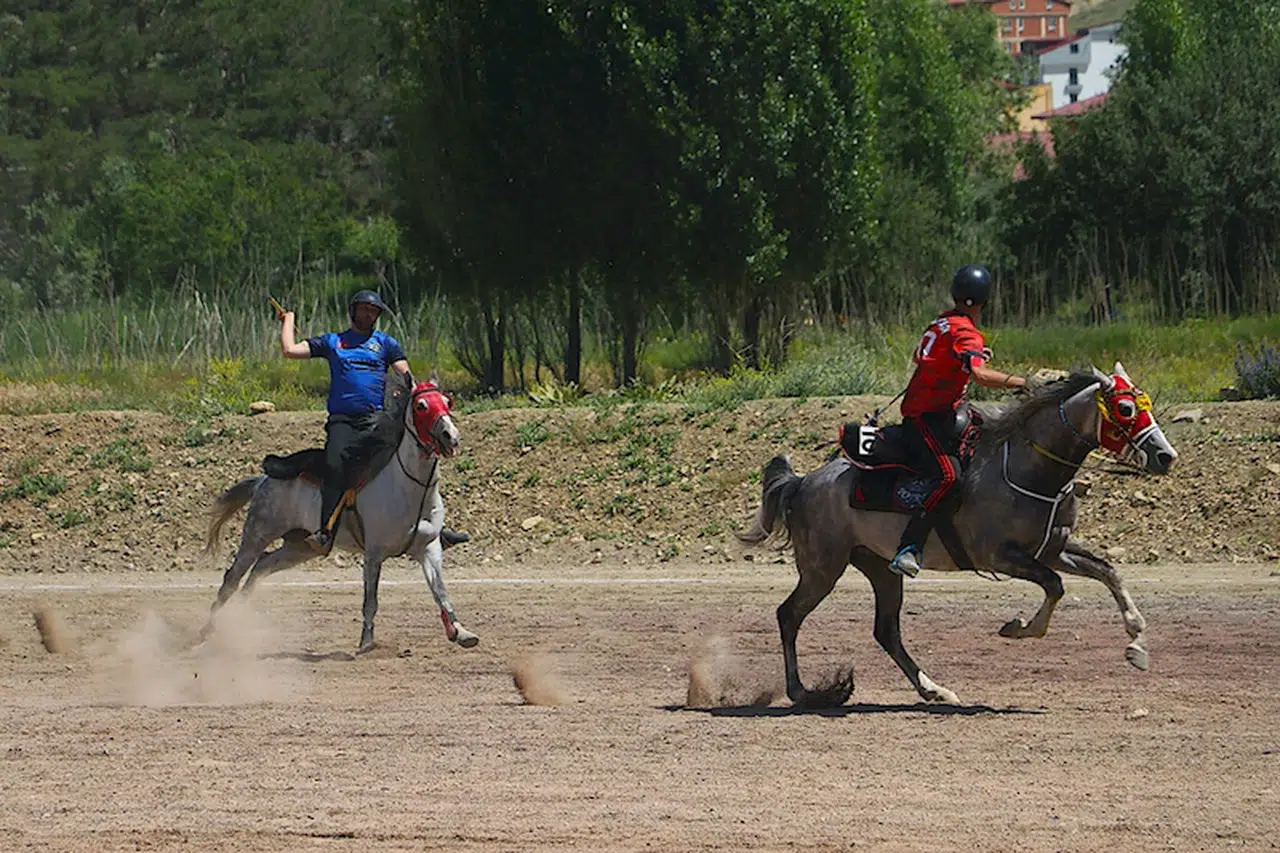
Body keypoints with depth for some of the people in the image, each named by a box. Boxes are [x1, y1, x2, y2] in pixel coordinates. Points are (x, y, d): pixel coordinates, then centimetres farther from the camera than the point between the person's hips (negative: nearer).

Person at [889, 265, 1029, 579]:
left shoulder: (943, 322, 13)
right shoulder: (966, 334, -16)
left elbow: (918, 356, 29)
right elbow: (980, 375, -33)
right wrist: (1021, 382, -32)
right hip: (926, 419, -10)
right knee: (948, 474, -29)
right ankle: (907, 550, -38)